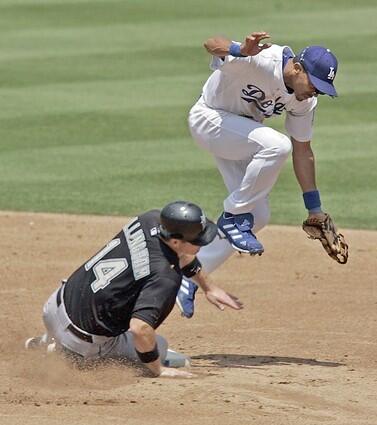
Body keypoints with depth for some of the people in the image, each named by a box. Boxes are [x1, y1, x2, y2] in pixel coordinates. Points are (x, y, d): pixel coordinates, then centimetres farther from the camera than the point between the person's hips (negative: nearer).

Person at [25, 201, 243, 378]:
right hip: (85, 340, -8)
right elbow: (140, 328, -37)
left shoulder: (151, 220, -5)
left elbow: (181, 254, 18)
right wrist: (158, 370, -22)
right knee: (158, 347, 17)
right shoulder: (166, 279, -30)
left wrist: (208, 287, 25)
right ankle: (67, 355, 0)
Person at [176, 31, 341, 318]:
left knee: (257, 216, 1)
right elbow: (212, 44, -42)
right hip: (209, 119, -8)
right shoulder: (260, 61, -31)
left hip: (240, 133, 8)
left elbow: (302, 151, 1)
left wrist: (314, 208, 4)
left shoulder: (304, 100, -8)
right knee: (277, 145, -32)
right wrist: (241, 51, -65)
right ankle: (233, 217, -18)